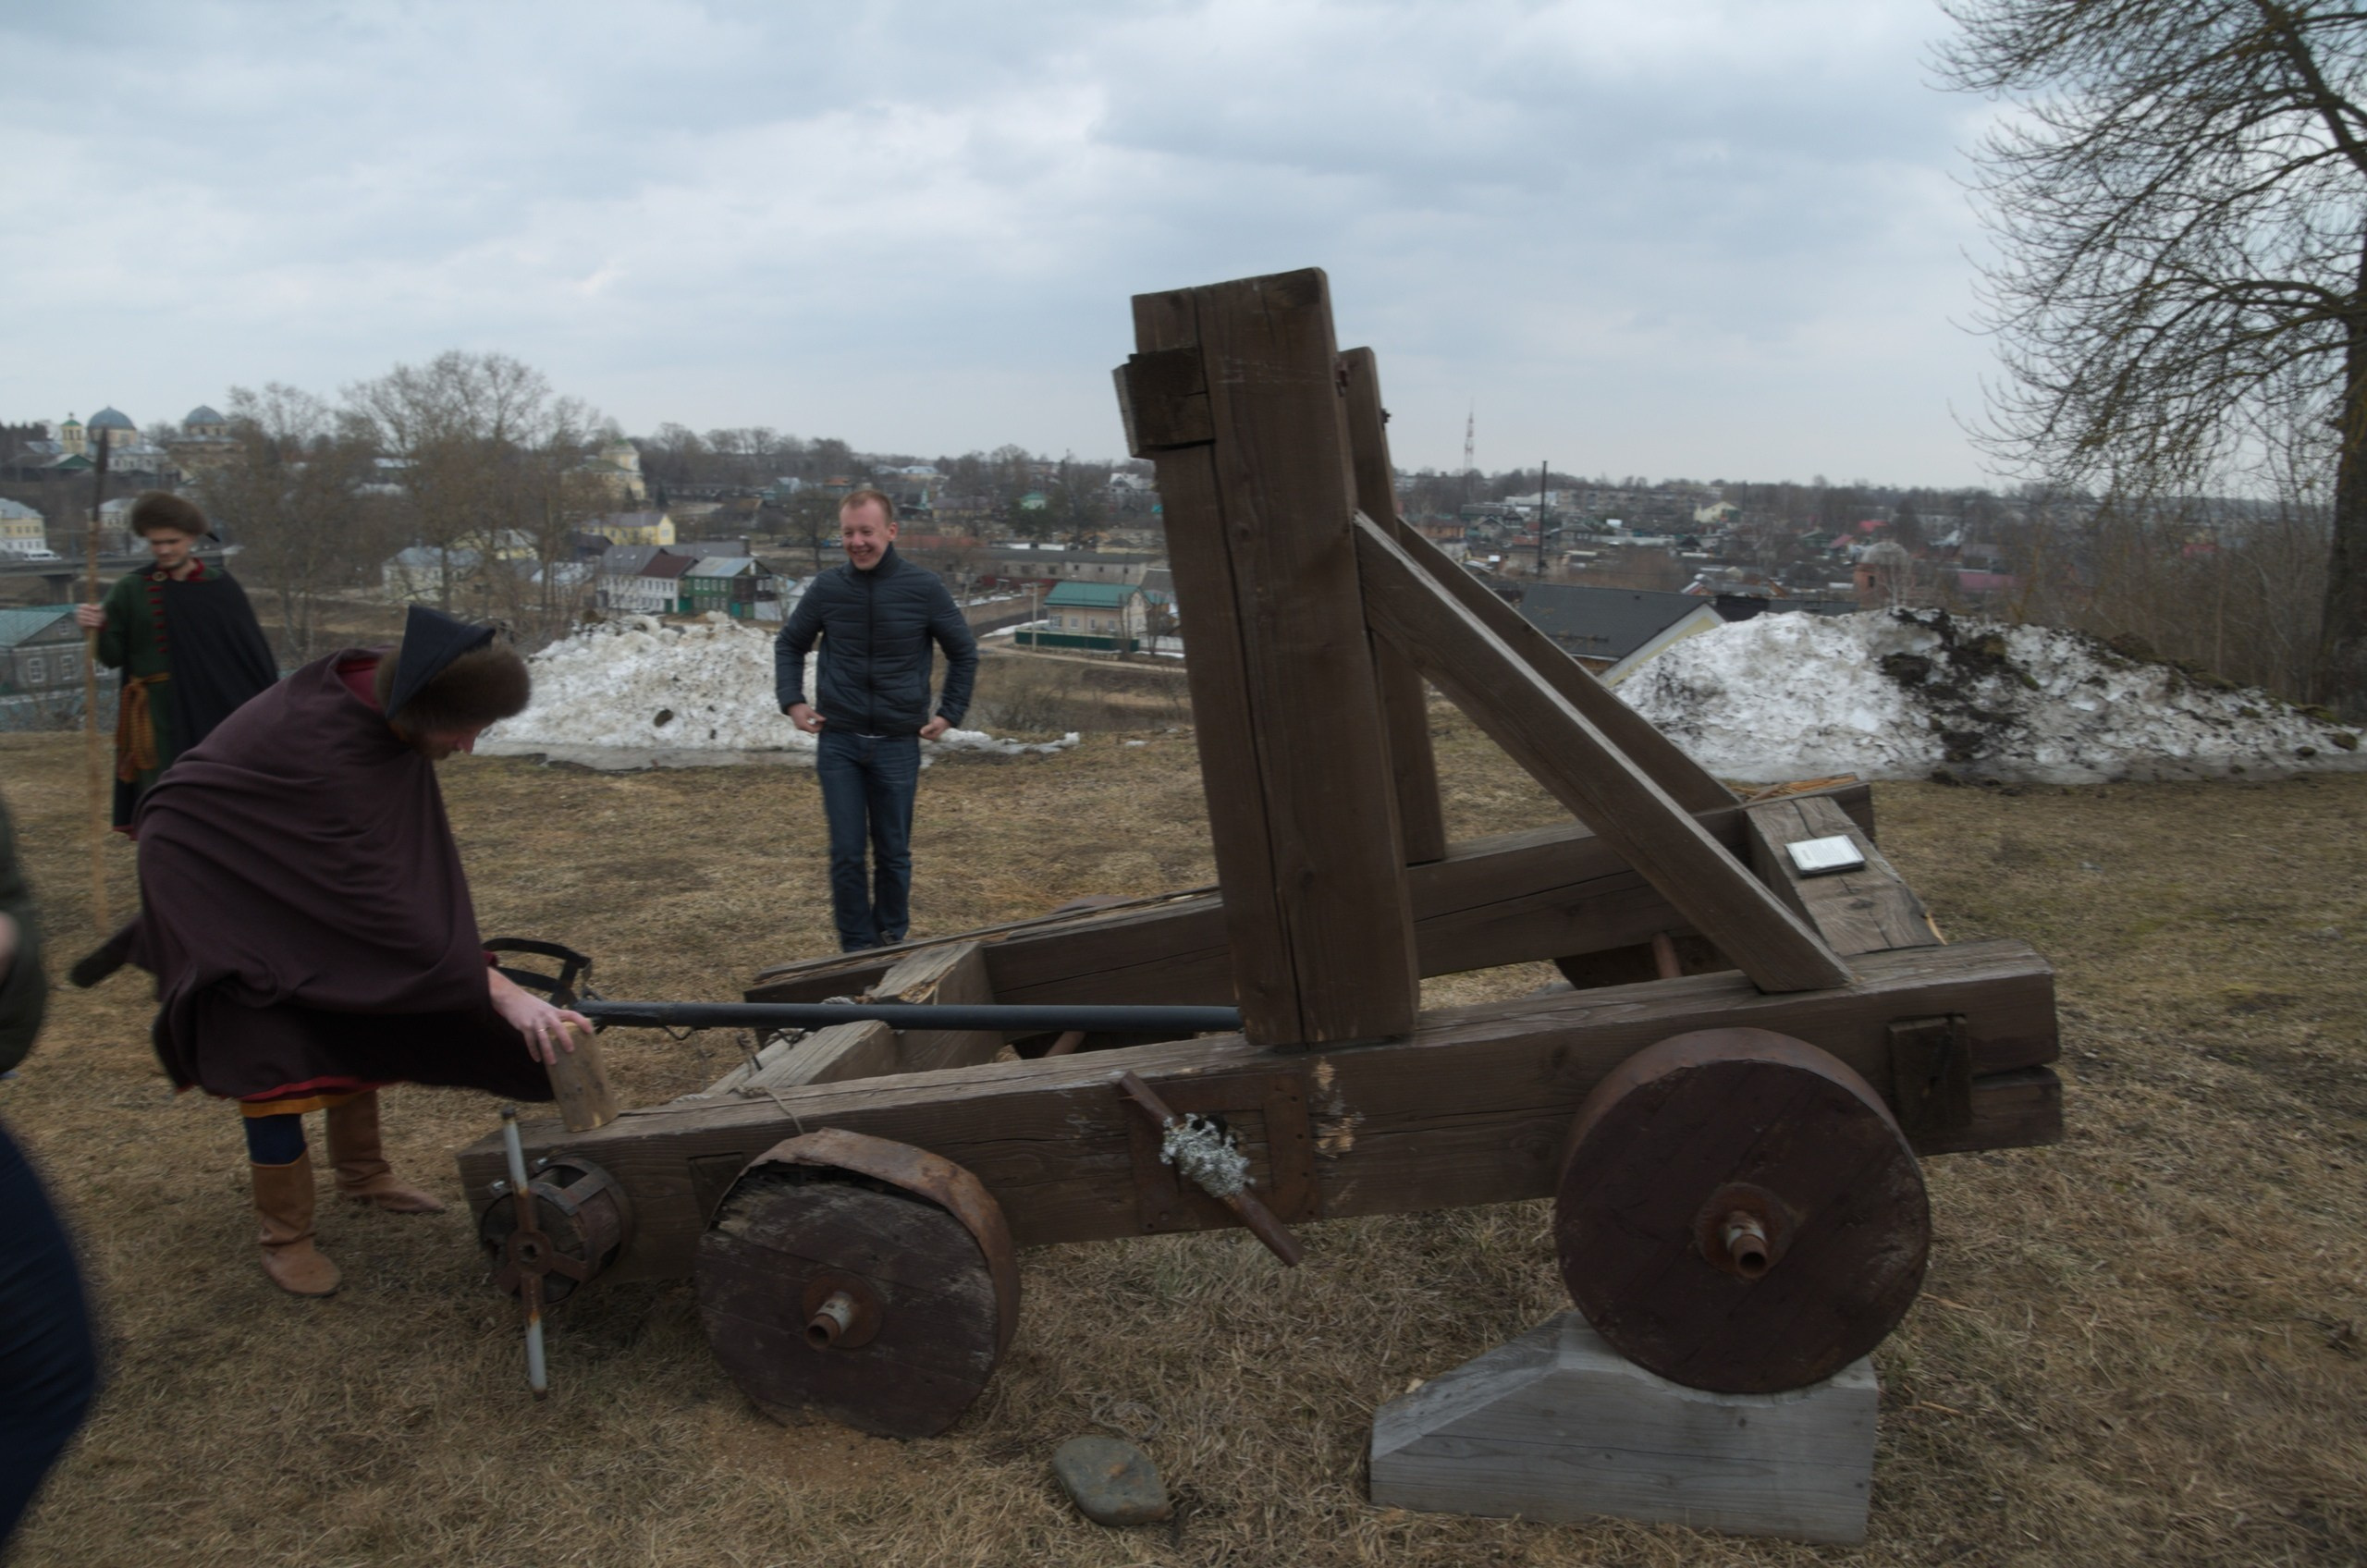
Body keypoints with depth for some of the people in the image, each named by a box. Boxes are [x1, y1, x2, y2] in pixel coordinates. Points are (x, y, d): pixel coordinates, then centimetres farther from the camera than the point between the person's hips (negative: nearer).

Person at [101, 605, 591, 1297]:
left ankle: (362, 1171, 27)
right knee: (273, 1044, -11)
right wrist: (499, 992, -40)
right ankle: (285, 1236, 4)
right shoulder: (325, 748, -39)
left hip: (285, 861, 8)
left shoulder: (375, 689, -18)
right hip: (212, 872, -8)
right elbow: (377, 903, -38)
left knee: (366, 1006, 9)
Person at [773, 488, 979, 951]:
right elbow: (789, 644, 15)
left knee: (893, 854, 9)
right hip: (838, 741, 1)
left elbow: (964, 653, 7)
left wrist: (949, 713, 2)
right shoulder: (827, 588, -1)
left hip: (898, 743, -1)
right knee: (846, 853, 0)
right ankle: (857, 949, 12)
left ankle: (892, 944, 25)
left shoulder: (923, 588, -5)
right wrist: (792, 700, 3)